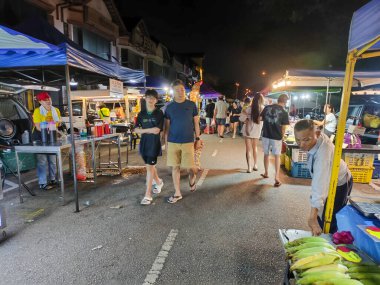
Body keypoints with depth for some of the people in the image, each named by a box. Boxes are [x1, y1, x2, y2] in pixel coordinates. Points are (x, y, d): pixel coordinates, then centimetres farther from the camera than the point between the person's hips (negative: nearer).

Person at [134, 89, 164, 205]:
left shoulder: (159, 113, -5)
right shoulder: (141, 114, 7)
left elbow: (157, 130, -14)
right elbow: (136, 130, 2)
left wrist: (143, 130, -6)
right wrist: (149, 130, -12)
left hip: (154, 143, -4)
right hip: (144, 143, 5)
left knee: (150, 167, -7)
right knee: (150, 165, 16)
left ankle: (148, 195, -1)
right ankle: (158, 182, 43)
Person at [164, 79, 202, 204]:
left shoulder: (191, 105, 2)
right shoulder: (169, 107, 4)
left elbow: (196, 123, 6)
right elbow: (167, 126, 8)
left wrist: (198, 139, 1)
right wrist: (166, 142, 5)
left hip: (188, 142, -1)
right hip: (172, 142, 1)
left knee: (190, 167, -3)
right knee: (175, 167, 6)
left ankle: (192, 177, 33)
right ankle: (177, 193, 19)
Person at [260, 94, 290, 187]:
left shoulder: (267, 108, 0)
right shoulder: (284, 113, -8)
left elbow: (261, 119, 10)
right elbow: (283, 128, -6)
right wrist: (281, 137, 10)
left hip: (266, 135, 3)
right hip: (277, 137, -3)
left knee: (266, 154, 18)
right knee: (277, 156, 8)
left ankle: (266, 173, 30)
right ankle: (277, 177, 2)